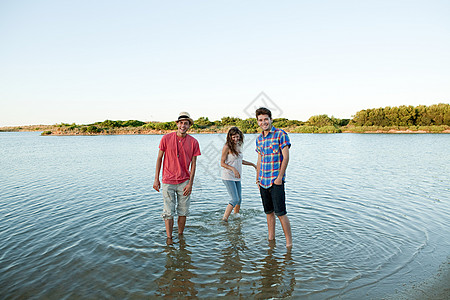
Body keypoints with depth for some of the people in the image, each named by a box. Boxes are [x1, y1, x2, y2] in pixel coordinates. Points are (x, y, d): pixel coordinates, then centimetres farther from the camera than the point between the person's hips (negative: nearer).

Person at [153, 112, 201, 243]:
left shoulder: (193, 142, -2)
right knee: (168, 212, 3)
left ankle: (181, 236, 27)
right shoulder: (166, 138, -5)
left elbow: (193, 163, 1)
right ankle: (169, 238, 17)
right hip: (168, 181, -1)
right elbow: (159, 158, 2)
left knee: (183, 212, 10)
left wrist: (190, 183, -5)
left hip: (184, 182, 1)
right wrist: (156, 179, 1)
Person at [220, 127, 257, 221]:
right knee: (235, 199, -13)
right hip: (228, 177, -7)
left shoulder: (238, 146, 10)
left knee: (239, 199, 15)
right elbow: (222, 163, -12)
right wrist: (233, 169, -24)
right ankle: (224, 219, -5)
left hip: (237, 177, 7)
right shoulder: (227, 147, -11)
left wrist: (252, 164, 22)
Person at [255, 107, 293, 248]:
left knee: (280, 213, -6)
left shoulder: (281, 134, -7)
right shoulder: (259, 139, 12)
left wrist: (280, 177, -16)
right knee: (268, 212, 14)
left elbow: (286, 157, -11)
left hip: (276, 180, -6)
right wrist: (258, 179, 16)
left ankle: (289, 242, 6)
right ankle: (271, 239, 25)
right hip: (263, 181, 6)